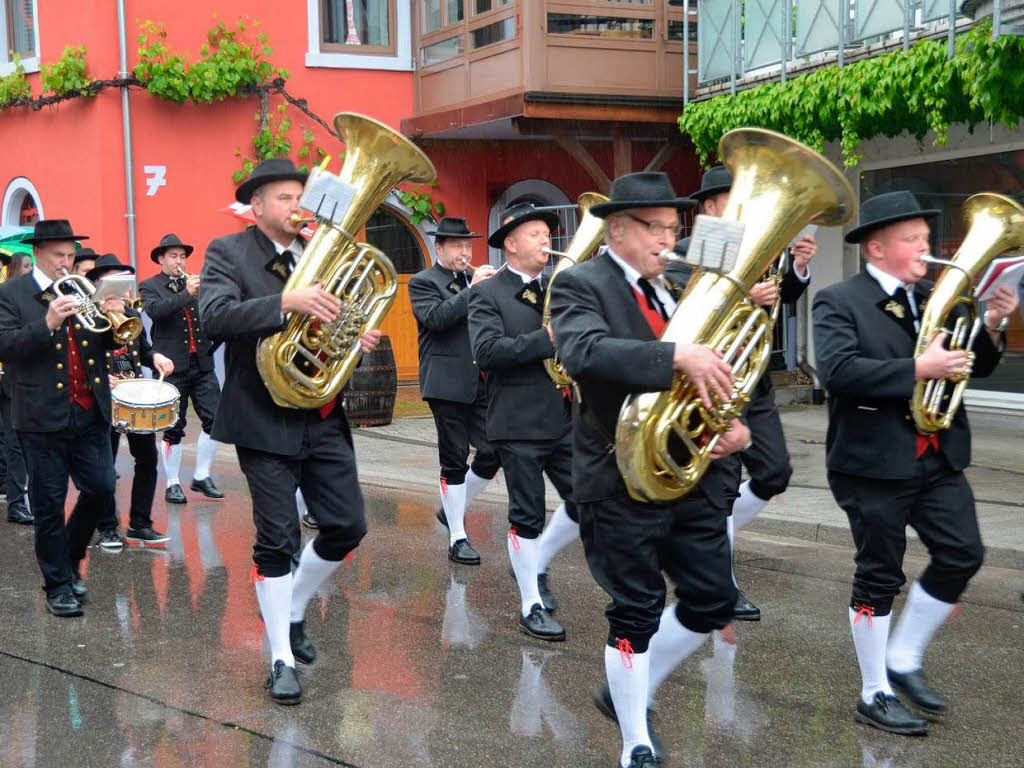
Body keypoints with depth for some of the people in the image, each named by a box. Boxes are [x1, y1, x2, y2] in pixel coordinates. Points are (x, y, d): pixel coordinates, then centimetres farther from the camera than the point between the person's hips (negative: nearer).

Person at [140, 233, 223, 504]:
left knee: (215, 420, -2)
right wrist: (186, 293, -24)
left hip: (201, 363, 4)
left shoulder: (193, 283, 16)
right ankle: (172, 484, 11)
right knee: (173, 428, 2)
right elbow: (155, 310, -18)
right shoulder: (150, 286, 3)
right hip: (173, 366, -4)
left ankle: (201, 476, 12)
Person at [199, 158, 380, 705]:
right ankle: (281, 659, 12)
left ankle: (292, 612, 31)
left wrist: (359, 339, -3)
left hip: (324, 418, 6)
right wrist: (287, 302, -34)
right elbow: (214, 315, -22)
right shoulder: (227, 252, -4)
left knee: (347, 527, 7)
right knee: (277, 542, -1)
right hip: (265, 419, -5)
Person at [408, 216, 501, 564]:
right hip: (448, 383, -6)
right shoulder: (423, 282, -2)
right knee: (454, 461, 0)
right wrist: (473, 289, -21)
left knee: (493, 454, 4)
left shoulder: (475, 279, 16)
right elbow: (436, 317, -19)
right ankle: (457, 539, 8)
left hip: (482, 382, 6)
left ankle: (453, 510, 26)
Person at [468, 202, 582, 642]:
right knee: (527, 517, 2)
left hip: (564, 419, 6)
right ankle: (532, 606, 15)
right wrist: (547, 339, -22)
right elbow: (486, 351, -18)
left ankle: (536, 564, 28)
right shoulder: (487, 294, -4)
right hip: (519, 423, -6)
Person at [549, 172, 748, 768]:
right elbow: (584, 352, -28)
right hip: (626, 479, -7)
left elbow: (715, 367, 17)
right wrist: (678, 357, -37)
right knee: (637, 614, 2)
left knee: (714, 602, 11)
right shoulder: (580, 285, -8)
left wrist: (737, 423, -3)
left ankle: (631, 693, 32)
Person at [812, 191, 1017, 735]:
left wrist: (991, 328, -7)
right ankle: (874, 695, 18)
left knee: (962, 557, 4)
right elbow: (839, 373, -24)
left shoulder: (936, 297, 10)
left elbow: (974, 365, 12)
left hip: (938, 456, 6)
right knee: (879, 577, 3)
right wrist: (919, 369, -25)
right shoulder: (839, 302, -9)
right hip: (875, 461, -6)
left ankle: (903, 660, 24)